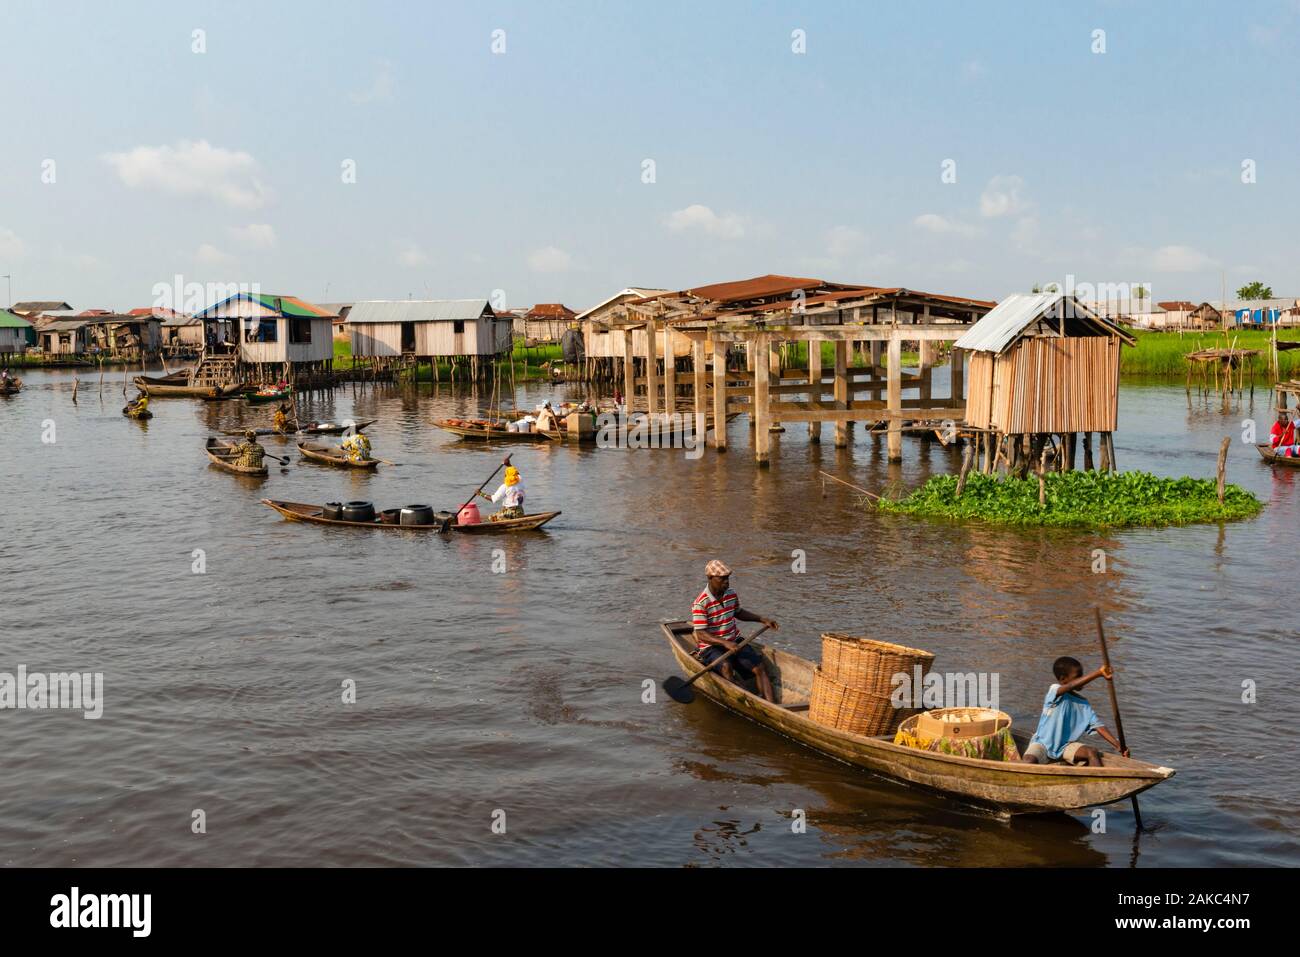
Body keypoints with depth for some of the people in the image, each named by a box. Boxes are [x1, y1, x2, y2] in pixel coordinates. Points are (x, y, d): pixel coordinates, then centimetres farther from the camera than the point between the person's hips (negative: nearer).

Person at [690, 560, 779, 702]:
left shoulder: (731, 594, 4)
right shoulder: (701, 604, -16)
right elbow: (701, 635, -21)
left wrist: (762, 619, 14)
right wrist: (725, 643, -33)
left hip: (734, 642, 6)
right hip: (711, 648, -6)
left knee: (760, 668, -15)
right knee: (726, 667, -37)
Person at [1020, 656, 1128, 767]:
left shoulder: (1082, 703, 4)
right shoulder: (1054, 691, -15)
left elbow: (1097, 726, 1)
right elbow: (1071, 686, -36)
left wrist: (1118, 745, -11)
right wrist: (1098, 673, -44)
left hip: (1065, 746, 6)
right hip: (1043, 744, -5)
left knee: (1092, 752, -20)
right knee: (1029, 761, -34)